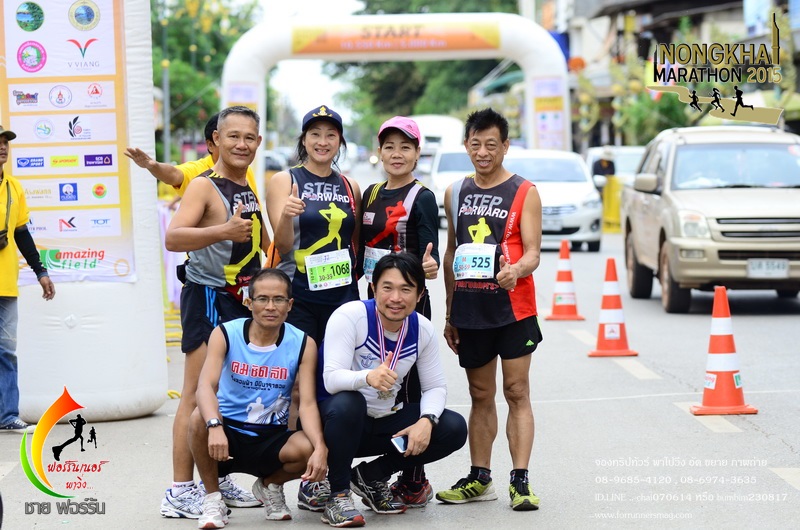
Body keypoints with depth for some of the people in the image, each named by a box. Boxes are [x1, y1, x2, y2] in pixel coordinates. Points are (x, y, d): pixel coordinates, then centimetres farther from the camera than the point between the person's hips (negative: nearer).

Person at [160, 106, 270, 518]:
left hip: (243, 301, 8)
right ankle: (180, 492, -6)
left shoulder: (251, 188, 12)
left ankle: (218, 480, 23)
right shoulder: (204, 187, -12)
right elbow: (173, 238, -27)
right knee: (198, 395, -8)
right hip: (208, 299, -8)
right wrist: (223, 231, -39)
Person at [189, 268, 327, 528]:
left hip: (271, 439, 1)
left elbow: (307, 403, -14)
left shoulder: (303, 345, -7)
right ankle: (212, 498, -8)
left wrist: (320, 448, -33)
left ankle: (270, 485, 7)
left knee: (309, 449, -31)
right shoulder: (225, 334, -10)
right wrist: (214, 426, -45)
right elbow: (206, 386, -24)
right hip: (228, 433, -1)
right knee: (200, 418, -34)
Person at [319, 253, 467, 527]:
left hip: (386, 422, 5)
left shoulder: (423, 329, -4)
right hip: (340, 419, -5)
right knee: (348, 402, -39)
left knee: (453, 429, -12)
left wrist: (426, 421, -22)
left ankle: (371, 476, 5)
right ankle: (337, 495, -19)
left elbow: (435, 386, 0)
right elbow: (331, 378, -30)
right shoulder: (349, 316, -20)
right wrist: (367, 377, -52)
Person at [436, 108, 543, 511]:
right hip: (470, 309, 4)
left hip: (513, 307, -4)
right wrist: (449, 312, 16)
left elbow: (532, 252, -7)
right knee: (480, 395, 10)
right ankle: (480, 478, 16)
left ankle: (520, 480, -7)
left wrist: (515, 271, -30)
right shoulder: (455, 193, 12)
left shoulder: (523, 192, -1)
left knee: (517, 392, -6)